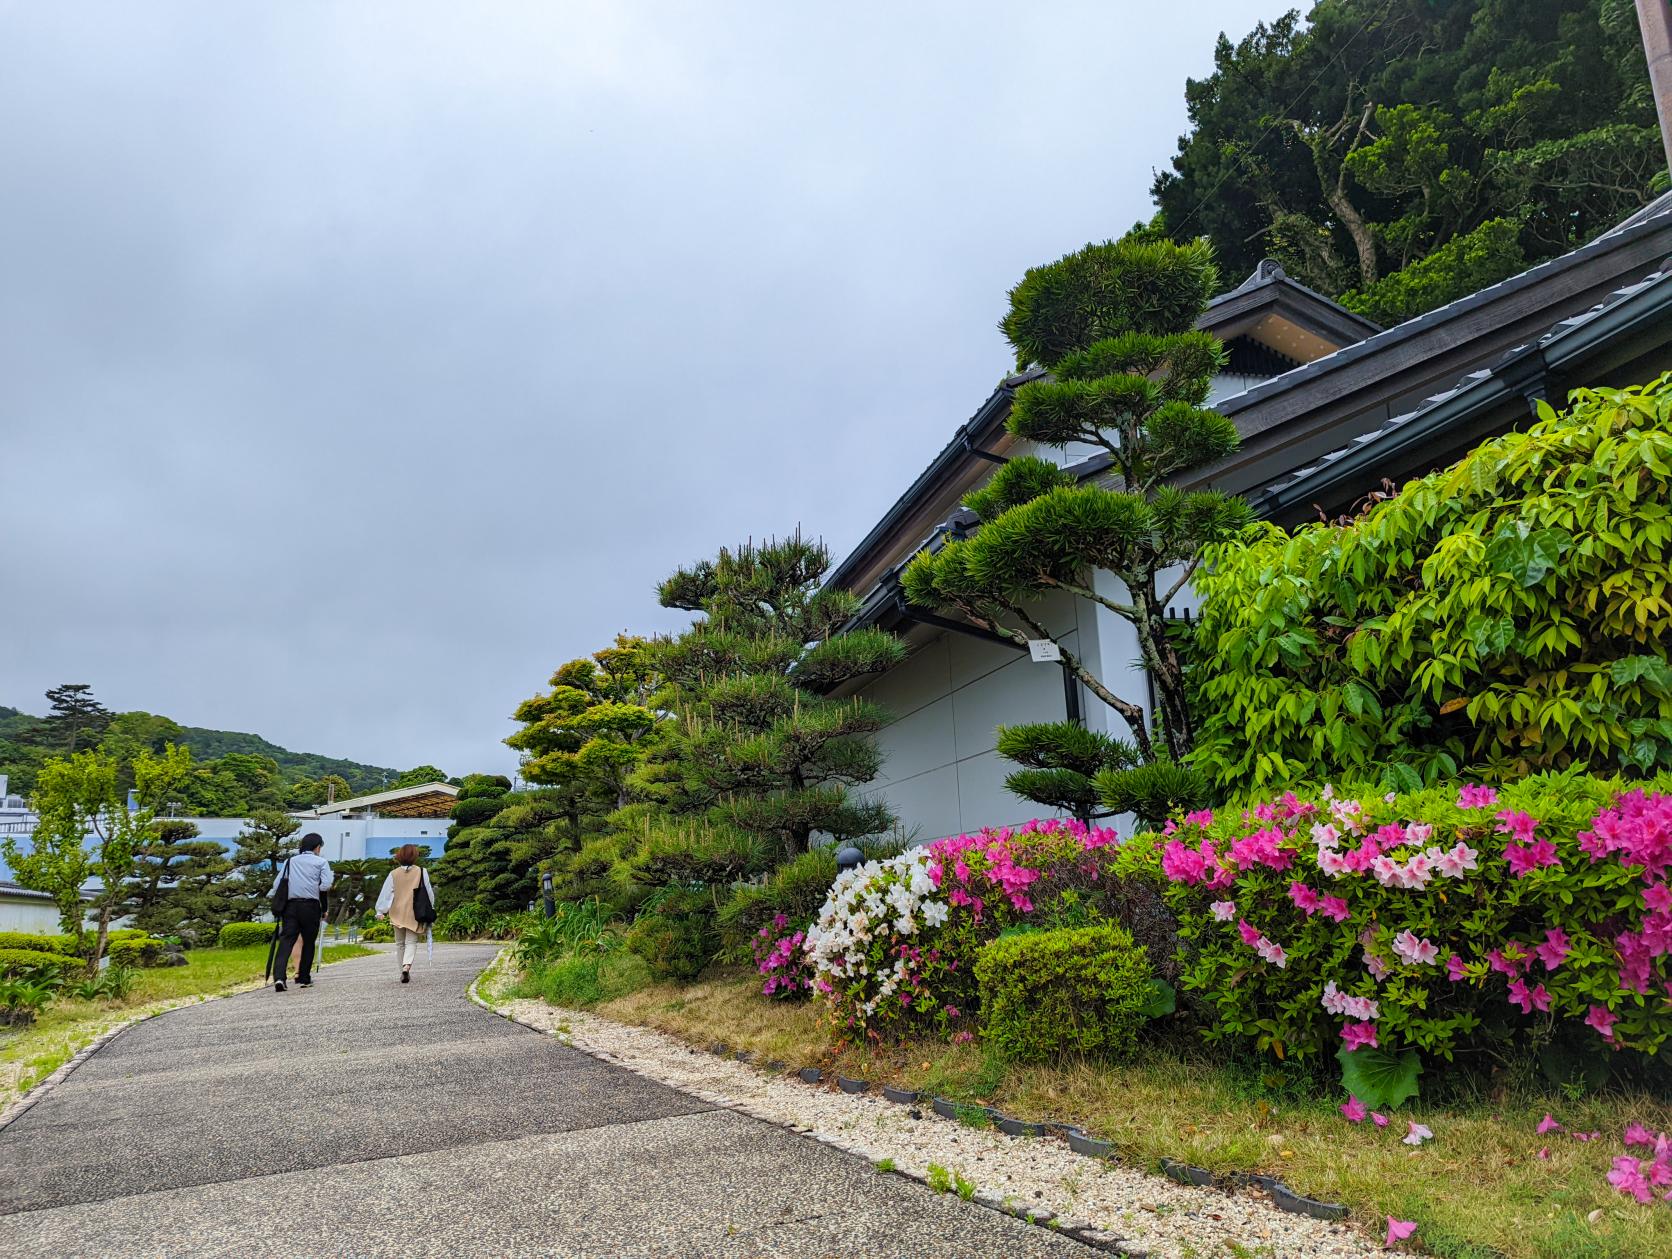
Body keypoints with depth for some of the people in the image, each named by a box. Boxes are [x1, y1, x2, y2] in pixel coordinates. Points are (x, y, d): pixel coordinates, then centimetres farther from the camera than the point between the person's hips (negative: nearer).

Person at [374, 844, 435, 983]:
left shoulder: (394, 874, -2)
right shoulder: (421, 872, -4)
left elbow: (386, 893, 0)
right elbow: (428, 892, 2)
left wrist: (381, 911, 8)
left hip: (397, 913, 2)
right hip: (414, 913, -2)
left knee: (399, 943, 15)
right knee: (411, 942, 0)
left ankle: (403, 971, 17)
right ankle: (407, 966, -24)